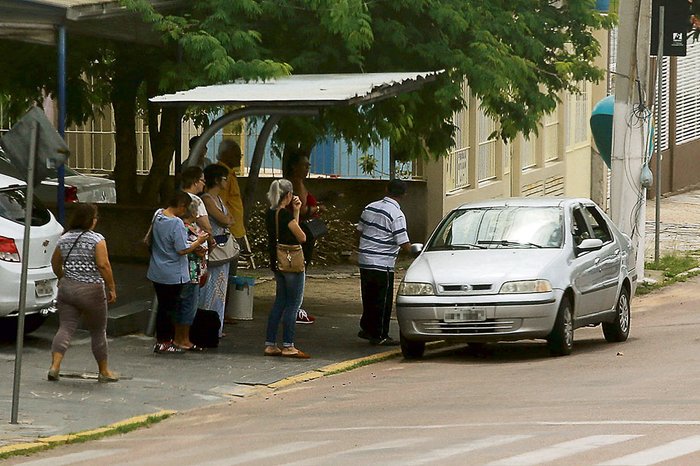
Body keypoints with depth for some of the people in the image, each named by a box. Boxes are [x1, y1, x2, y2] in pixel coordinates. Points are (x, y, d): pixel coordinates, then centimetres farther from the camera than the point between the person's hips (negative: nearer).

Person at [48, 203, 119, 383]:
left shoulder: (64, 238, 6)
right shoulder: (97, 239, -11)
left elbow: (55, 263, 17)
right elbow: (103, 265, -19)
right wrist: (112, 288, -11)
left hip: (67, 288, 4)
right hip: (91, 291, -4)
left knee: (66, 327, 2)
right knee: (98, 331, 10)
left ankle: (55, 366, -17)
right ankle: (104, 371, 22)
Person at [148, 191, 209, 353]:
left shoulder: (158, 214, 1)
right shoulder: (177, 223, -23)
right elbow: (182, 250, -22)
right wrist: (199, 242, -6)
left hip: (156, 272, 7)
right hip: (173, 275, -7)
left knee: (162, 307, 17)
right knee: (171, 308, 4)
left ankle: (160, 340, 22)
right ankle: (166, 343, 10)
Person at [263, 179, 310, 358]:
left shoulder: (270, 213, 6)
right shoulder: (286, 214, -18)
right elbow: (302, 237, -11)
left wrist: (296, 211, 10)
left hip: (276, 262, 8)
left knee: (280, 301, 15)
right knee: (293, 303, 0)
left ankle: (270, 344, 13)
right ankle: (288, 345, 2)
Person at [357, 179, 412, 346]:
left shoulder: (370, 207, 7)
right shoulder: (396, 215, -14)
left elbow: (360, 229, 16)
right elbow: (403, 243, -17)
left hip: (364, 260, 7)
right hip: (382, 263, -7)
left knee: (369, 297, 19)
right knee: (383, 301, 2)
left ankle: (366, 328, 28)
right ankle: (379, 336, 4)